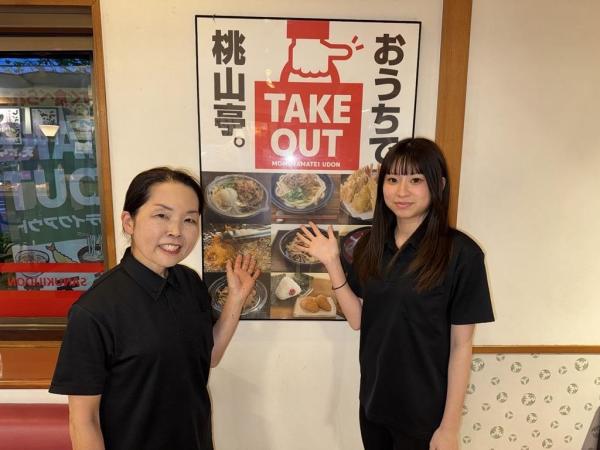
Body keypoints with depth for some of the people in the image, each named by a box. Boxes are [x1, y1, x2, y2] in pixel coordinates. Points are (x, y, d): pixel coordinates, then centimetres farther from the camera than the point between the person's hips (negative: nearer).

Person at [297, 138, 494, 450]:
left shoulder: (461, 253, -17)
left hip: (424, 412, -4)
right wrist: (333, 264, -11)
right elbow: (358, 320, -1)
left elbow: (461, 345, -12)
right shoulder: (370, 244, -3)